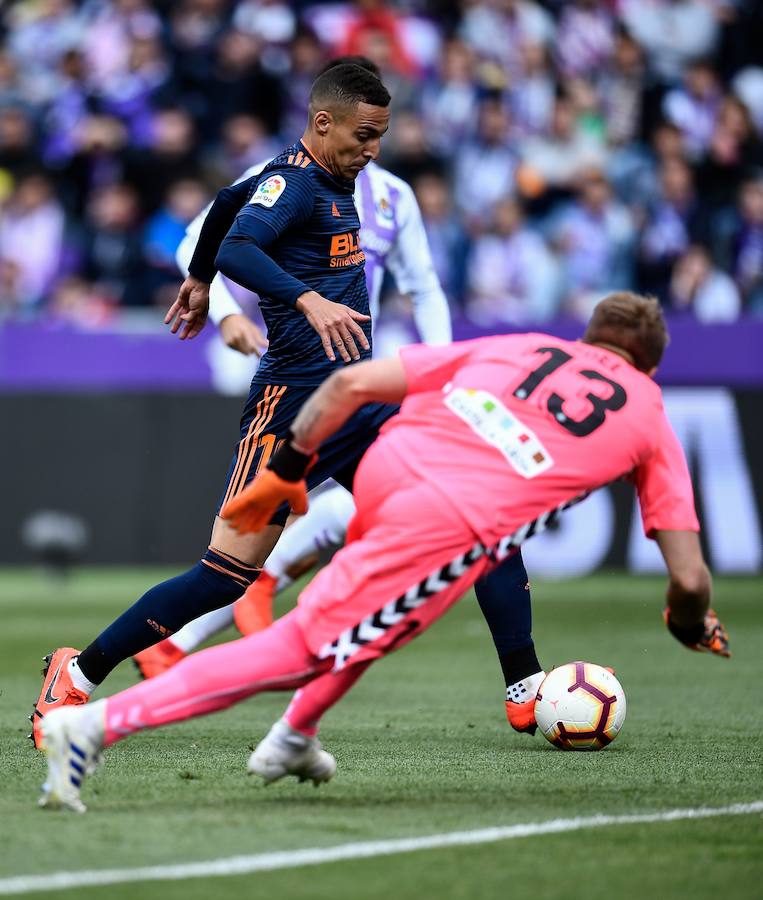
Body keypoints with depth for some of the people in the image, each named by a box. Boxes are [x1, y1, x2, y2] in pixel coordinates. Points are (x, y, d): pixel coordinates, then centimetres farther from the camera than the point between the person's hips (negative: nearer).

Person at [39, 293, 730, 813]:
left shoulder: (517, 346, 28)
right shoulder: (651, 417, 22)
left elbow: (353, 383, 17)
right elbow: (690, 579, 17)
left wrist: (285, 471, 24)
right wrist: (694, 626, 39)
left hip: (383, 470, 4)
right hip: (454, 525, -4)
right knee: (299, 652, -4)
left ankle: (294, 740, 32)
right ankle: (97, 724, -18)